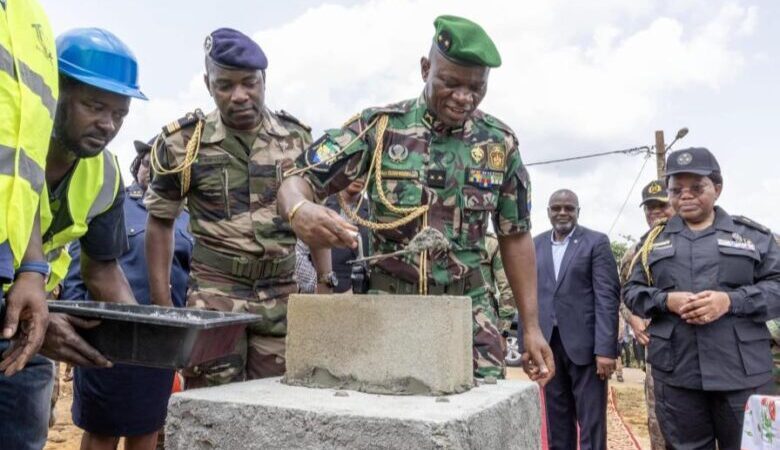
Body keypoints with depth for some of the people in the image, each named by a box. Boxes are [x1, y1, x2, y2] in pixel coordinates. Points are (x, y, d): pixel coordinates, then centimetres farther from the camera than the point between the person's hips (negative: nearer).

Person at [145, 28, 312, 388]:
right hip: (214, 296, -2)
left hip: (284, 298, 2)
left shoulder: (297, 138, 4)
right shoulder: (183, 142, -3)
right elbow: (160, 222, 6)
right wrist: (162, 305, 1)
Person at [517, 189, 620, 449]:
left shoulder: (596, 242, -1)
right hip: (548, 344, 4)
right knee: (557, 420, 13)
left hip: (585, 344, -4)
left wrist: (605, 348, -15)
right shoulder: (535, 245, 11)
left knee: (591, 421, 2)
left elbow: (607, 297, -8)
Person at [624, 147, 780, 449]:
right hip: (675, 371, 1)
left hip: (741, 369, -1)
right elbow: (632, 291, 8)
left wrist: (731, 301, -16)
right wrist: (666, 300, -11)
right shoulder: (654, 239, 11)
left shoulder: (753, 234, 7)